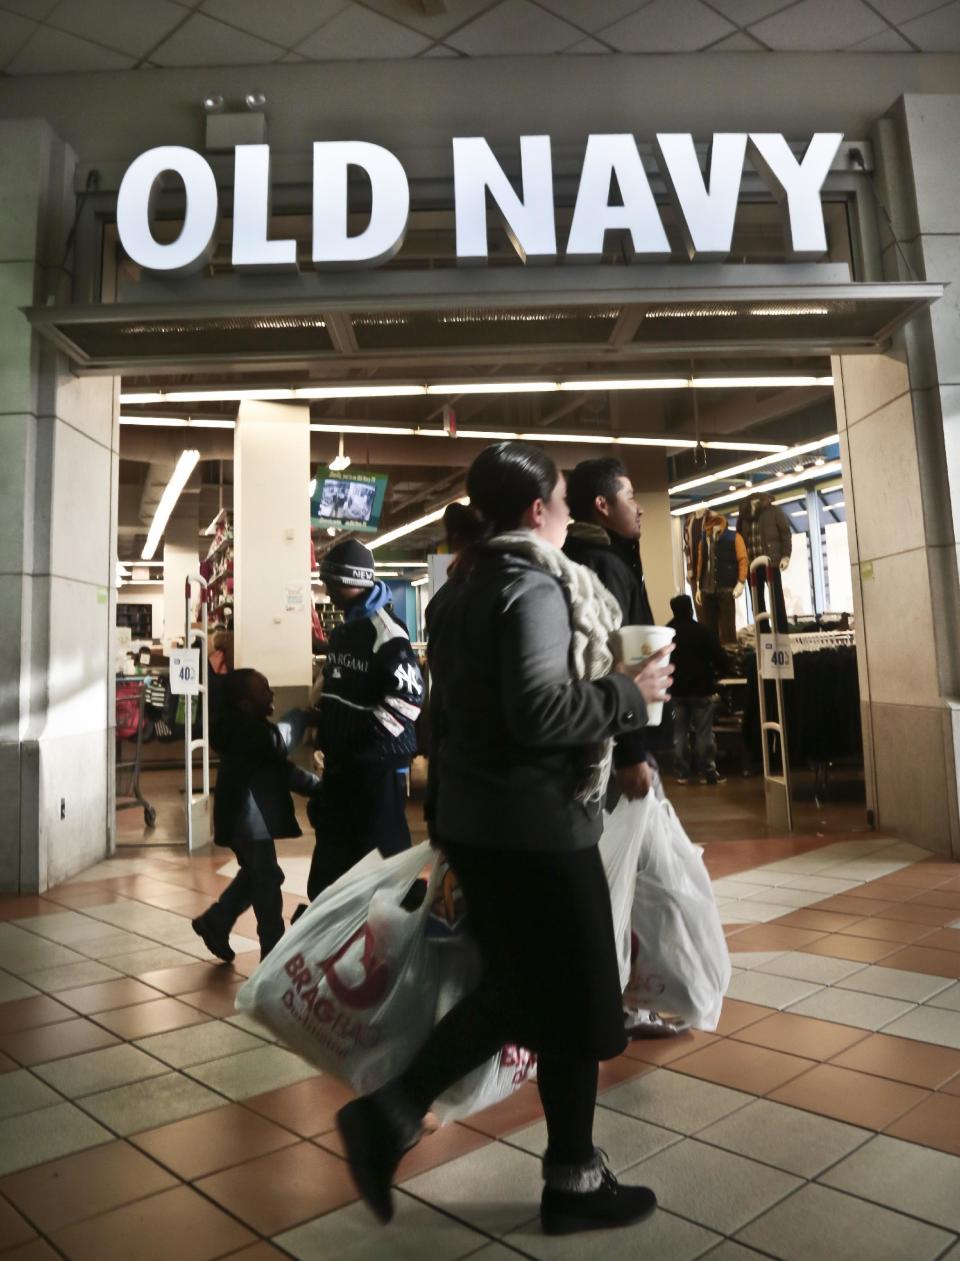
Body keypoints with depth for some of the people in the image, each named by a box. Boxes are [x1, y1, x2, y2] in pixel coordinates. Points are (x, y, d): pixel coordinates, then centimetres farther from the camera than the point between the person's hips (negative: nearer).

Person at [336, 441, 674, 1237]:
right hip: (536, 822, -9)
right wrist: (630, 694, -14)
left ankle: (395, 1109, 16)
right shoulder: (537, 584, -15)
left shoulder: (470, 590, 13)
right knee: (574, 1001, 8)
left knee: (515, 990, 20)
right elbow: (537, 709, -27)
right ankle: (574, 1182, 26)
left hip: (474, 816, 9)